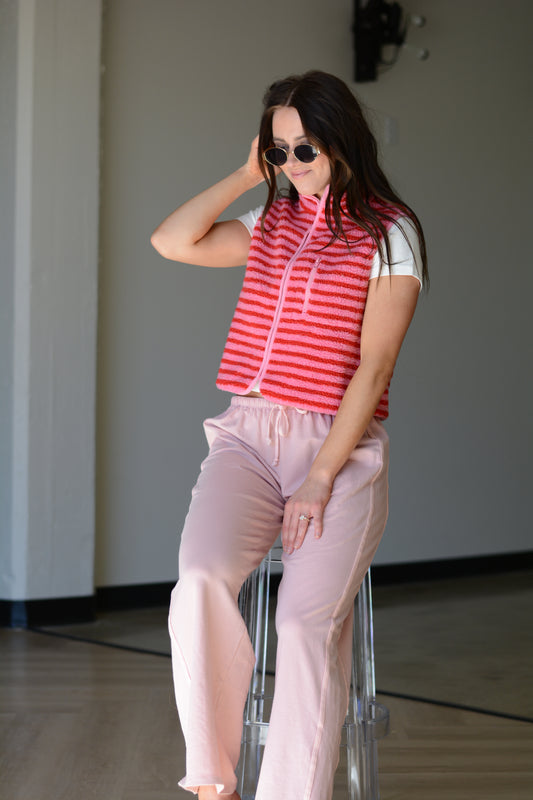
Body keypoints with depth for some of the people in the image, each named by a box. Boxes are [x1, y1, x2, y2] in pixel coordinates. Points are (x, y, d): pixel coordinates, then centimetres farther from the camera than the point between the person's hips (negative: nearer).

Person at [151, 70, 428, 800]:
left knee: (308, 619, -23)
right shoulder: (271, 224, 19)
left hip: (340, 446, -3)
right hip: (247, 437, 4)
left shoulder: (389, 232, 1)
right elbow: (171, 241, 10)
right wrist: (247, 174, 12)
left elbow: (374, 365, -7)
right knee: (201, 579, -24)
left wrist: (321, 480, -13)